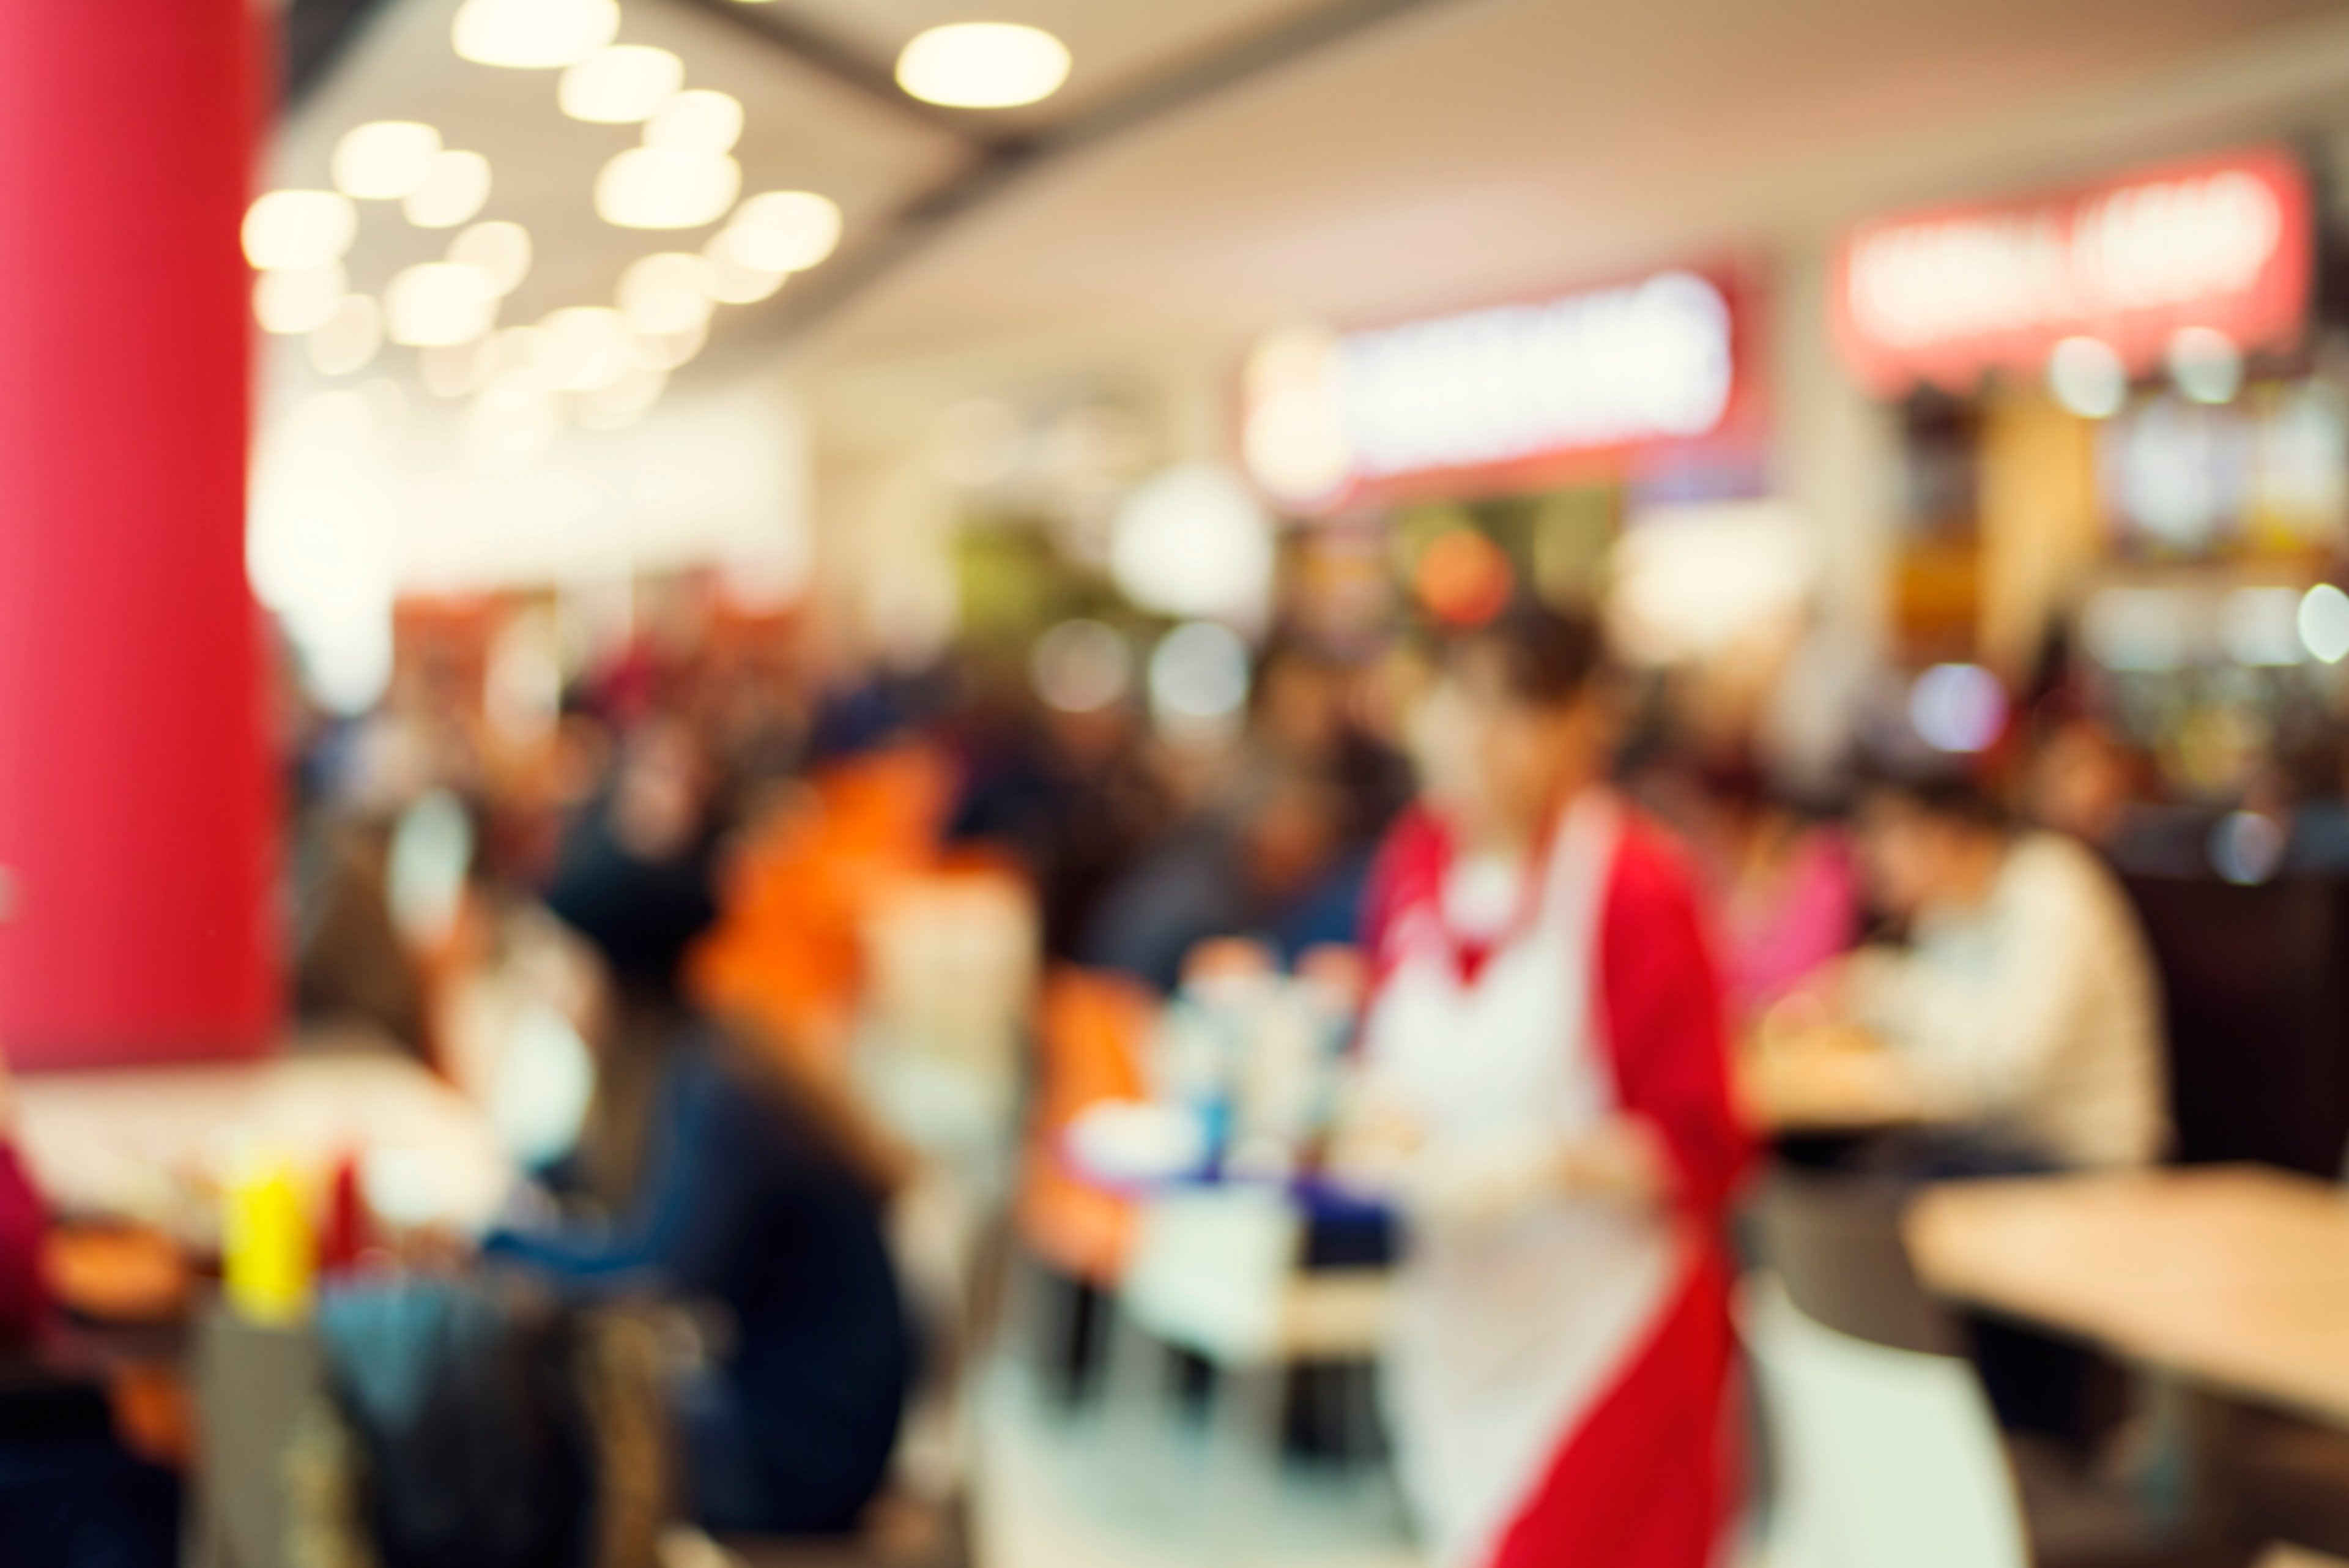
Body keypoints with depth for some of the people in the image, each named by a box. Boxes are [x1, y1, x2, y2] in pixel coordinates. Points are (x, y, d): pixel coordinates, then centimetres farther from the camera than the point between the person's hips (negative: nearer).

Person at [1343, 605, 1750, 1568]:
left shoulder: (1634, 890, -15)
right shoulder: (1419, 858, 3)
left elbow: (1699, 1151, -13)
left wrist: (1549, 1162, -26)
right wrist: (1374, 1117, -2)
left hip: (1601, 1325, -6)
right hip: (1458, 1318, 6)